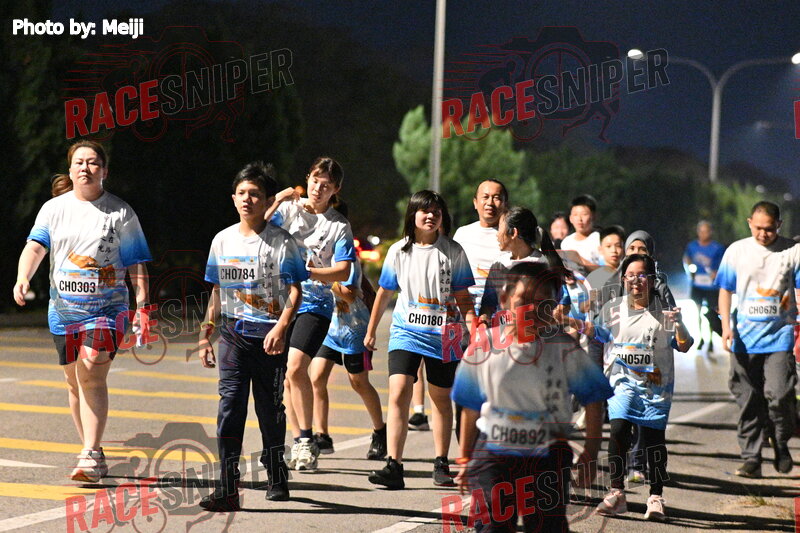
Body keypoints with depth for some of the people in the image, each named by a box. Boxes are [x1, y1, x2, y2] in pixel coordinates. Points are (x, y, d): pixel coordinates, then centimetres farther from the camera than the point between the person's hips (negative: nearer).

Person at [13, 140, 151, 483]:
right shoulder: (54, 209, 8)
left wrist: (142, 307, -4)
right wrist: (23, 278, -24)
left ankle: (90, 456, -20)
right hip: (63, 309, 4)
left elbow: (136, 264, 4)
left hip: (107, 307, -4)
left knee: (92, 375, -19)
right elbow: (35, 247, -4)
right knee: (75, 382, 9)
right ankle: (94, 454, 22)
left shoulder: (121, 213, 3)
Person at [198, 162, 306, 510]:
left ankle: (277, 478, 28)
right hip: (233, 335, 3)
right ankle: (227, 489, -14)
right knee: (230, 405, -10)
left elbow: (294, 291, -9)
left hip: (268, 337, -3)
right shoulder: (223, 240, 10)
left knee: (270, 409, 8)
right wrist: (205, 335, 15)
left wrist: (281, 328, -25)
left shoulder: (280, 243, -4)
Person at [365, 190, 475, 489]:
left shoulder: (453, 252, 0)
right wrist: (371, 331, 19)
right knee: (398, 394, -15)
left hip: (443, 335, 0)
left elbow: (462, 296, 5)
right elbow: (384, 293, 13)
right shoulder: (399, 251, 3)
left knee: (441, 398, 11)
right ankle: (393, 467, -17)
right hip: (405, 331, 0)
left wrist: (472, 325, -9)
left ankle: (441, 464, 24)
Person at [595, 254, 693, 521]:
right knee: (618, 430, -16)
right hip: (623, 381, 1)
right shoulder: (613, 310, 6)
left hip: (657, 386, -1)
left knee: (654, 437, 0)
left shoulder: (664, 311, 0)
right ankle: (617, 493, -12)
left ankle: (656, 498, 11)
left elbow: (683, 347, -3)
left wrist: (678, 326, -20)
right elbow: (596, 336, 22)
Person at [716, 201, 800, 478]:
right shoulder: (736, 251, 6)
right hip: (744, 338, 2)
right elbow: (725, 291, 9)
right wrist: (726, 327, -2)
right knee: (748, 401, 3)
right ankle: (751, 458, 10)